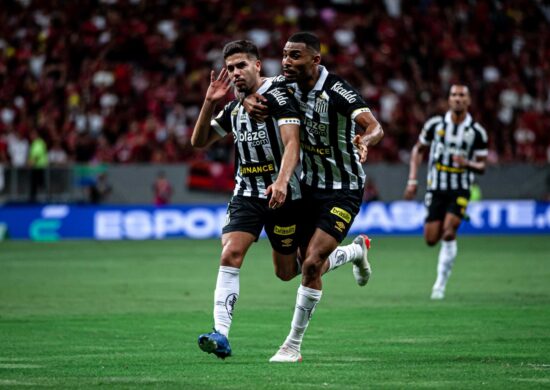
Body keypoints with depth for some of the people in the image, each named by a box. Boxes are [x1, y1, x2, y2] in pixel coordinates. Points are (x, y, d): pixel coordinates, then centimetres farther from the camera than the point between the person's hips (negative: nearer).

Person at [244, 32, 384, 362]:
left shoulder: (338, 93, -25)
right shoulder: (287, 85, -6)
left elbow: (375, 127, -36)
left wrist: (365, 140, -60)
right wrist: (249, 99, -16)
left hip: (343, 190, -7)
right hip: (309, 185, 7)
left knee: (312, 263, -17)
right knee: (304, 266, 13)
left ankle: (294, 345, -5)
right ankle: (358, 250, 45)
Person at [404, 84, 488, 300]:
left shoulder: (477, 132, -4)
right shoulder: (435, 124, -1)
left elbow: (481, 166, 2)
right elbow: (418, 149, 11)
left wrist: (468, 163, -21)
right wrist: (412, 179, 3)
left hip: (460, 189, -2)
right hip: (436, 187, 2)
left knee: (448, 233, -20)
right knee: (431, 239, -3)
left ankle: (440, 284, -10)